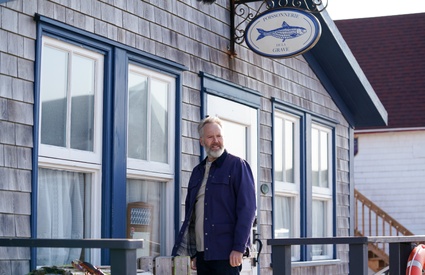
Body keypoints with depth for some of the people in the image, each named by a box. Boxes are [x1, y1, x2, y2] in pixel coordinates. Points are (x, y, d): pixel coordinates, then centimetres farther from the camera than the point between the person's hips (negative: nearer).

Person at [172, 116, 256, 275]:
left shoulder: (237, 165, -1)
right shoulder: (198, 172, 18)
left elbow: (247, 208, -9)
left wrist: (238, 248, -16)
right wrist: (193, 253, 15)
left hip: (226, 253, -6)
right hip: (202, 252, 6)